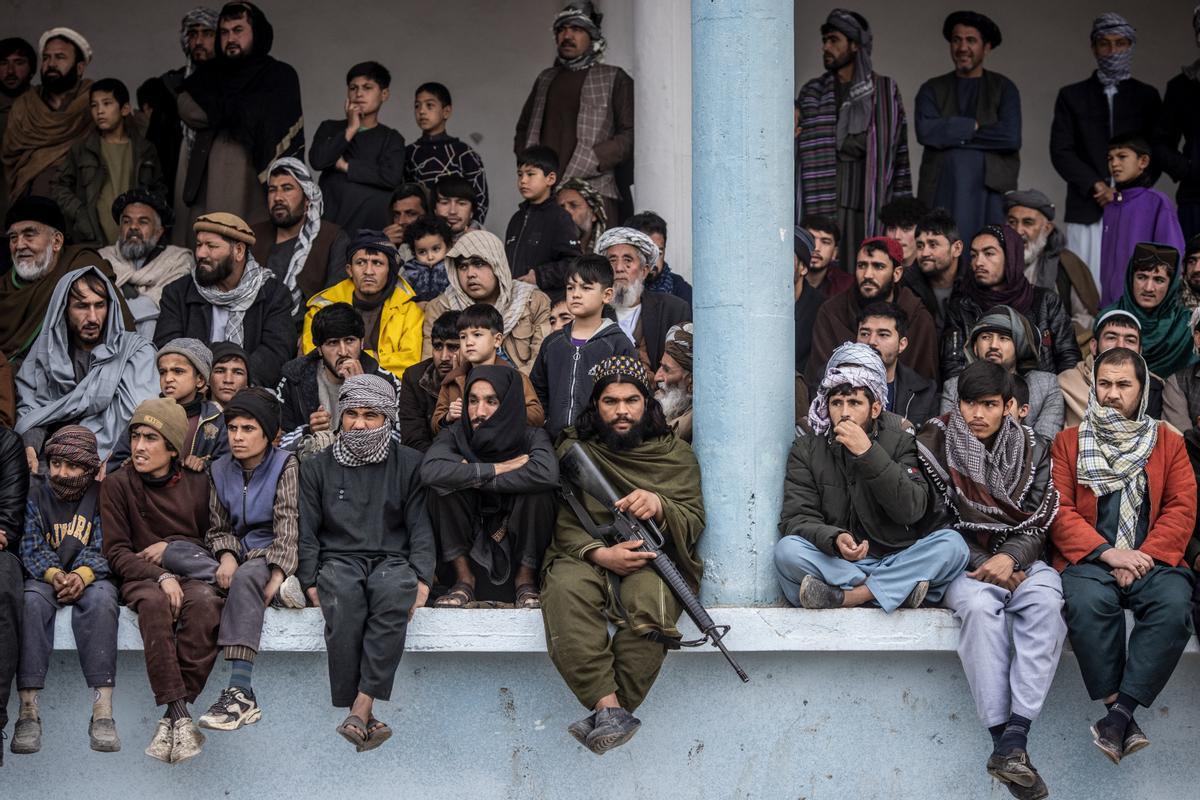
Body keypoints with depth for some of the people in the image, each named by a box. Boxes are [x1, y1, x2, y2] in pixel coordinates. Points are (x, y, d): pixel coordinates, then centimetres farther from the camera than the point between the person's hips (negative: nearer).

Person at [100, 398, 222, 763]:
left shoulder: (197, 483, 10)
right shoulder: (117, 484, 4)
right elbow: (117, 553, -2)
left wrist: (173, 547, -1)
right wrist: (160, 576, -18)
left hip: (192, 572, 1)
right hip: (141, 578, -1)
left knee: (204, 601, -36)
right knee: (155, 603, -39)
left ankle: (172, 715, -36)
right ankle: (180, 716, -44)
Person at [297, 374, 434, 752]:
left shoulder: (409, 463, 13)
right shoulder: (317, 467, 15)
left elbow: (420, 526, 8)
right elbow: (307, 531, 11)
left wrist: (422, 577, -7)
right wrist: (311, 581, -4)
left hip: (392, 560, 0)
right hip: (339, 560, 0)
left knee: (394, 593, -37)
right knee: (343, 598, -36)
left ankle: (361, 709, -40)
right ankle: (362, 717, -36)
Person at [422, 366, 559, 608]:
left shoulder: (531, 436, -8)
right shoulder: (455, 434, -5)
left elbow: (546, 473, -34)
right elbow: (430, 470, -30)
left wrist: (472, 477, -27)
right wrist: (496, 469, -26)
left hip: (516, 541, -1)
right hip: (469, 546, 1)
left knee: (540, 490, -28)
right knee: (443, 485, -23)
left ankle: (526, 581, -9)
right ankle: (464, 580, -12)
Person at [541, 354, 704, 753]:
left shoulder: (676, 453, 15)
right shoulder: (574, 450, 12)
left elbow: (694, 523, 5)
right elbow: (563, 522, 1)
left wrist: (659, 507, -18)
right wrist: (599, 552, -19)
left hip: (653, 558, 0)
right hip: (586, 556, 0)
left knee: (649, 599, -37)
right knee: (565, 588, -37)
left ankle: (606, 716, -31)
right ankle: (609, 706, -43)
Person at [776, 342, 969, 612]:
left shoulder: (899, 442, 5)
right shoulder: (807, 447, 5)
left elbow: (912, 510, -10)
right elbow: (796, 517, -6)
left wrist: (868, 454, -19)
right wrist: (834, 539, -28)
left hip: (894, 559, 1)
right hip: (833, 560, -1)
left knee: (952, 544, -24)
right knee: (787, 550, -29)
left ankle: (845, 596, -27)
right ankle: (899, 588, -27)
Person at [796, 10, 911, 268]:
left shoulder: (885, 90, 8)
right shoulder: (812, 92, 13)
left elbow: (898, 149, 6)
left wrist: (901, 206, 1)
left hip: (869, 200, -1)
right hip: (825, 197, 1)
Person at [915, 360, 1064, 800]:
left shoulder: (1032, 450, 7)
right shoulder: (935, 443, -1)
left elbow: (1037, 524, 6)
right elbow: (936, 522, -1)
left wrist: (1009, 558, -15)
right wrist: (987, 568, -11)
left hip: (1019, 560, 2)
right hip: (964, 564, -2)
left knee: (1046, 603, -33)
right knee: (980, 605, -37)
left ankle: (1014, 739, -40)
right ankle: (1001, 738, -38)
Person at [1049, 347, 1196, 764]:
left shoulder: (1169, 443, 17)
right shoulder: (1068, 443, 14)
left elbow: (1182, 509, 8)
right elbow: (1059, 510, 3)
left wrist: (1144, 557, -9)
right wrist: (1107, 553, -12)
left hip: (1152, 560, 1)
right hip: (1089, 559, -1)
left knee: (1175, 604, -33)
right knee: (1089, 602, -36)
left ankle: (1120, 713, -33)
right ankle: (1120, 716, -30)